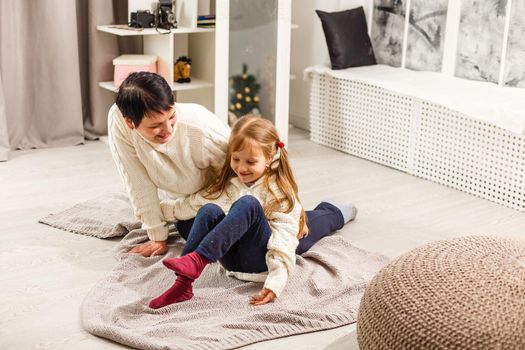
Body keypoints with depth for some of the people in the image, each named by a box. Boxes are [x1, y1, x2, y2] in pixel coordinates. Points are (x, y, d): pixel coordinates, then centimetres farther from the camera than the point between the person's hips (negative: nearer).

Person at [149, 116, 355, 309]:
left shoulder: (279, 194, -10)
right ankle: (183, 283, -34)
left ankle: (197, 260, -43)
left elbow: (283, 244, -18)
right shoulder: (228, 185, 10)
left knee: (248, 204, -30)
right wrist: (164, 208, 34)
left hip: (260, 261, -6)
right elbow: (196, 202, 26)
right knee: (209, 211, -22)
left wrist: (274, 285, -28)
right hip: (232, 259, 6)